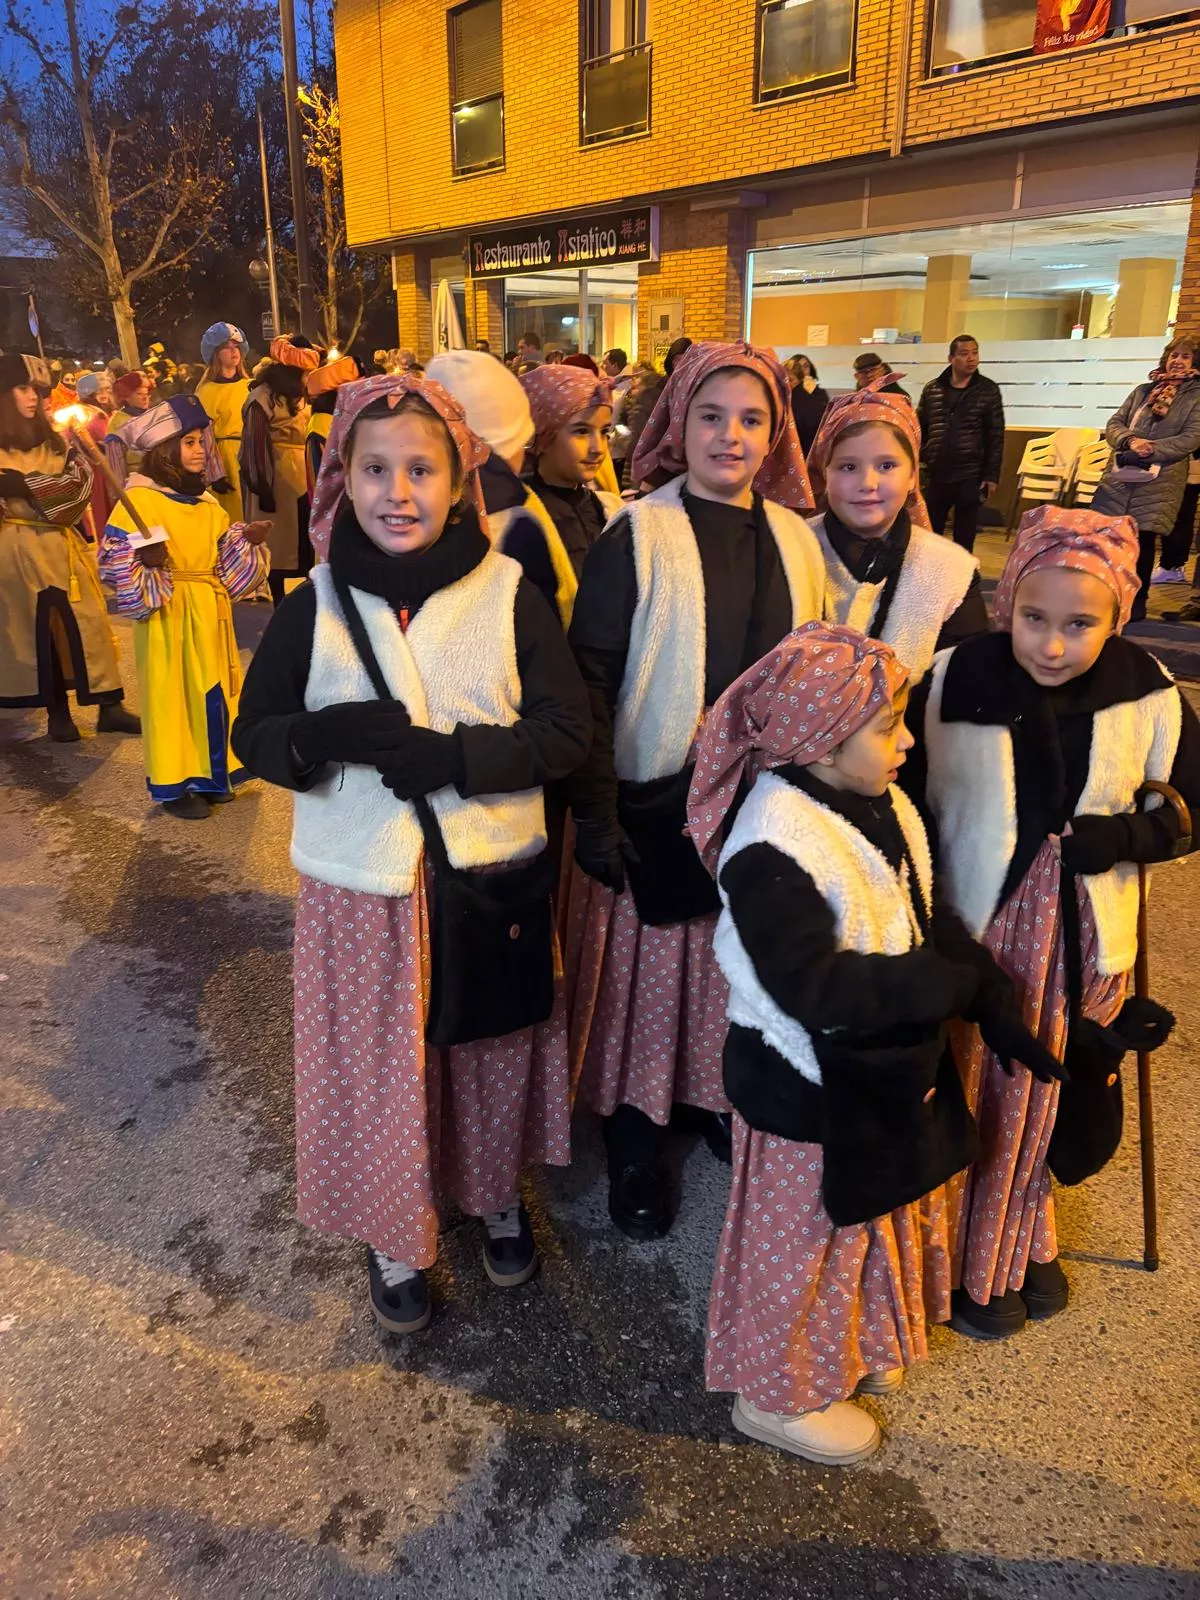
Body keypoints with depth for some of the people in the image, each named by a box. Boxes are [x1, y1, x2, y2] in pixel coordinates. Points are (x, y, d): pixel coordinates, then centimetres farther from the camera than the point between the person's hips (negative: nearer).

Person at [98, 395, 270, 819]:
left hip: (209, 613, 7)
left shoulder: (206, 502, 11)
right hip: (168, 616, -7)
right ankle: (173, 785, 9)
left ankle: (207, 774, 24)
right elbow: (113, 560, -13)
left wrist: (248, 539, 0)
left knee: (212, 690, 12)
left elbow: (228, 557, 16)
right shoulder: (139, 499, -10)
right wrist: (144, 559, -29)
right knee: (171, 694, 0)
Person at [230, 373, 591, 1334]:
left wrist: (456, 755, -22)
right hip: (361, 887, 1)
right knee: (378, 1071, 12)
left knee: (492, 1056, 16)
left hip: (491, 874, 0)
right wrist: (332, 735, -20)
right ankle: (396, 1236, 38)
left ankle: (498, 1197, 45)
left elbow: (568, 730, -8)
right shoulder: (315, 606, -2)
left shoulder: (508, 593, -7)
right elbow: (254, 733, 2)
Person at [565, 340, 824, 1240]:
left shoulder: (794, 537, 5)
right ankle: (635, 1149, 29)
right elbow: (591, 679, -12)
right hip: (655, 804, -4)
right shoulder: (636, 536, -9)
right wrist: (594, 815, -16)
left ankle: (725, 1100, 42)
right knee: (650, 971, 8)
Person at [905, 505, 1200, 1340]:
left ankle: (1025, 1237, 50)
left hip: (1083, 939, 3)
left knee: (1047, 1099, 21)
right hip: (972, 929, -2)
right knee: (971, 1099, 13)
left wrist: (1126, 837, -18)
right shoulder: (951, 682, -17)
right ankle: (965, 1261, 40)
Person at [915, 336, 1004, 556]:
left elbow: (996, 437, 0)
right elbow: (919, 429, 9)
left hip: (971, 476, -1)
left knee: (964, 537, 5)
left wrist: (992, 476, -6)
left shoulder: (988, 391, 2)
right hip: (936, 475, 2)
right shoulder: (932, 389, 5)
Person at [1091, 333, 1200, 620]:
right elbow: (1113, 424, 8)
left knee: (1143, 541, -1)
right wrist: (1130, 441, -14)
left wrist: (1152, 448, -20)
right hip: (1120, 476, 3)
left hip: (1159, 482, -3)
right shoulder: (1143, 390, 14)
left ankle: (1137, 602, 11)